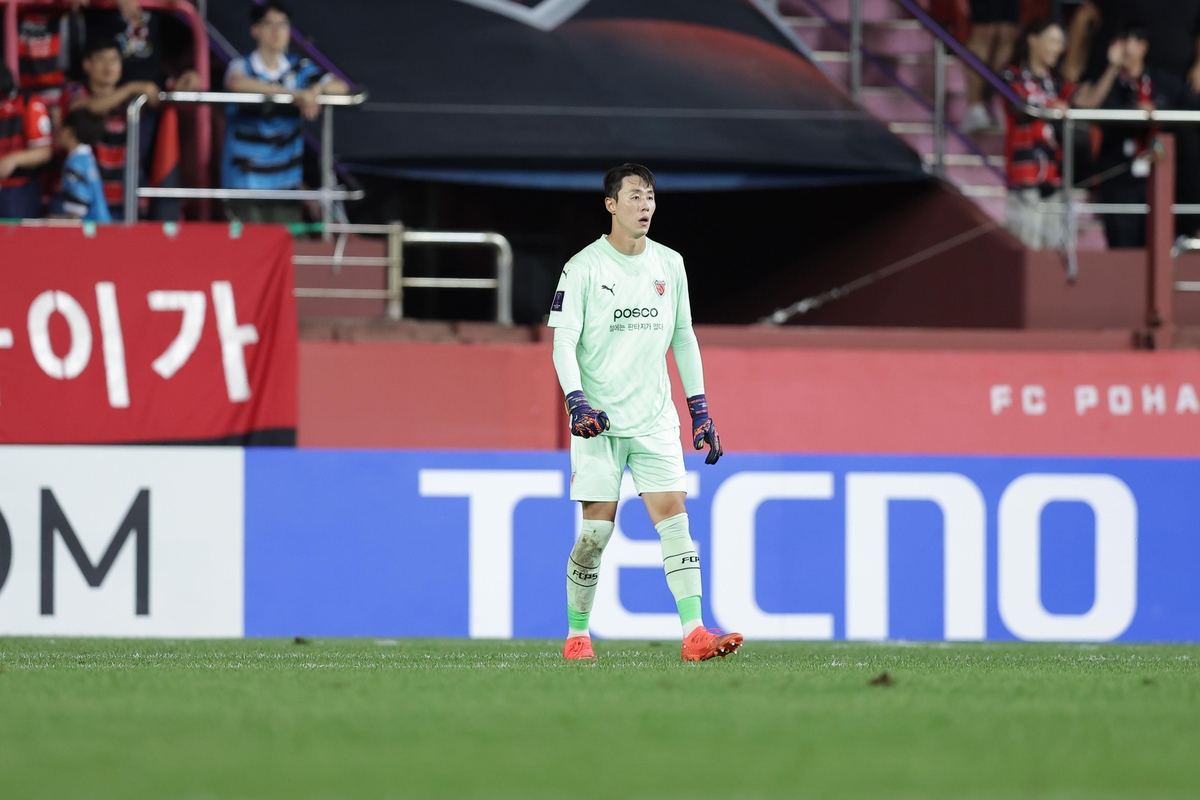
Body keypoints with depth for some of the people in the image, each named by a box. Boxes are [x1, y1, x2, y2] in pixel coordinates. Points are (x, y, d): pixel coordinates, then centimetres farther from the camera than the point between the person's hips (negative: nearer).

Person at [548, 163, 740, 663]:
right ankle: (577, 636, 11)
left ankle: (694, 633, -15)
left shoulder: (669, 265, 10)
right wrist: (577, 402, -21)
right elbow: (563, 343, -6)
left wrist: (700, 409, 13)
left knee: (674, 516, -8)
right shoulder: (584, 267, -4)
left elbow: (683, 339, 17)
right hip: (600, 419, -4)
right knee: (597, 529, -4)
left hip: (655, 418, 4)